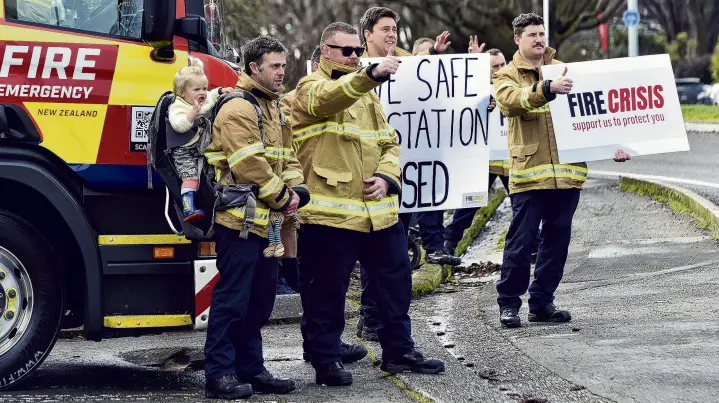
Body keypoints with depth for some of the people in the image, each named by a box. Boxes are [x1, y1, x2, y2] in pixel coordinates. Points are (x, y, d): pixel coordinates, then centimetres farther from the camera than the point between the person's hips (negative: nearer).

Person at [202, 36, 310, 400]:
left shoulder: (275, 108, 17)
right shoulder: (238, 109, -13)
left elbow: (286, 156, 17)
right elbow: (249, 165, -20)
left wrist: (296, 191, -1)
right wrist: (281, 197, -11)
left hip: (267, 221, 9)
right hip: (241, 219, -9)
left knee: (259, 300, 13)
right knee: (233, 298, -7)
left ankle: (251, 369, 20)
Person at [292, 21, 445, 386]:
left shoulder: (367, 92, 19)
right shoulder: (311, 88, -5)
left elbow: (389, 143, 18)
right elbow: (329, 98, -31)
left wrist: (387, 177, -4)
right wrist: (370, 74, -48)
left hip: (379, 211, 7)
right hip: (330, 212, -7)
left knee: (395, 280, 12)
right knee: (327, 291, 0)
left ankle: (398, 351, 25)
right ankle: (325, 361, 10)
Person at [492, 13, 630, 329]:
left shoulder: (563, 70, 16)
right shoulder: (508, 75, 2)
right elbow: (512, 100, -21)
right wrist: (548, 88, -37)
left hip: (566, 170, 4)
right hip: (529, 170, -4)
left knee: (557, 239, 8)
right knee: (521, 240, -4)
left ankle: (542, 302, 17)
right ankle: (508, 303, 6)